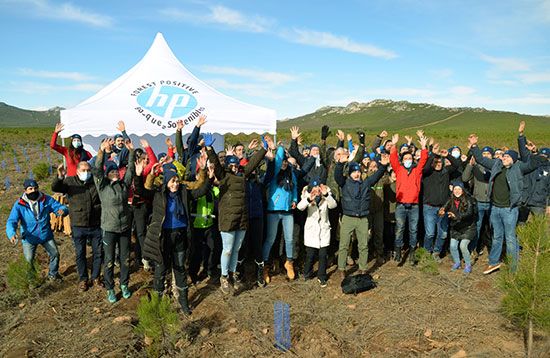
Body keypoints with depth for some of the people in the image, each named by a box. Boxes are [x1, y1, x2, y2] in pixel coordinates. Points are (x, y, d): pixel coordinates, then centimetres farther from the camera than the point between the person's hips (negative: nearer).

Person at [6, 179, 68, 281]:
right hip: (29, 238, -2)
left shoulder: (47, 199, -7)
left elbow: (61, 207, -7)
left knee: (55, 254, 6)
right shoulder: (19, 204, -13)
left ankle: (53, 274, 34)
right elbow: (11, 221, -18)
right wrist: (12, 234, -39)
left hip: (46, 235, 2)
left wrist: (62, 210, -34)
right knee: (28, 260, -6)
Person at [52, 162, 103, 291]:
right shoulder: (70, 181, -1)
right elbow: (55, 188, -15)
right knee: (80, 254, 11)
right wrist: (60, 177, -34)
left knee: (98, 253, 10)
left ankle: (96, 278, 27)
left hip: (96, 225, 1)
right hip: (78, 226, -1)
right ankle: (83, 279, 27)